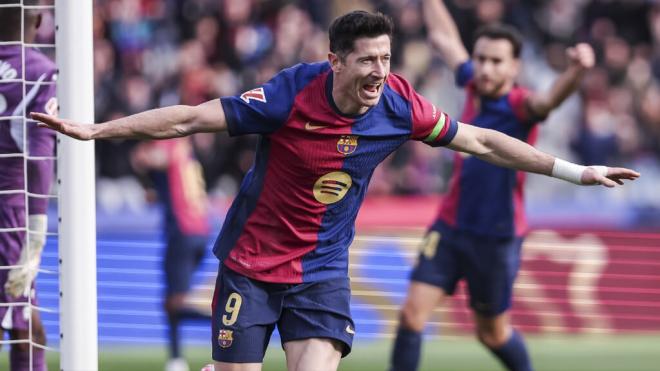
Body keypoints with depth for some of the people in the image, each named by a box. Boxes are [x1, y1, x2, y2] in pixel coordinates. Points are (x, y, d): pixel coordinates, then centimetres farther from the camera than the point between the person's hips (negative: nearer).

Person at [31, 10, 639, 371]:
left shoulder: (399, 104, -9)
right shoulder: (291, 95, -21)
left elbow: (480, 141, 4)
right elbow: (190, 119, -17)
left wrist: (575, 172, 8)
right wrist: (92, 130, -18)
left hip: (321, 272, 2)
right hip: (252, 262, -2)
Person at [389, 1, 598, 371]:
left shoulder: (520, 105, -18)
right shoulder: (475, 85, -1)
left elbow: (550, 100, -43)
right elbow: (443, 36, 16)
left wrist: (577, 69, -64)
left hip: (496, 239, -5)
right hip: (450, 228, 5)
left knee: (493, 333, 10)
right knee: (413, 313, -8)